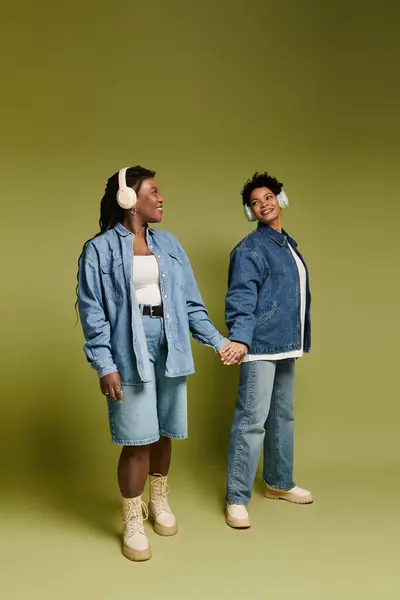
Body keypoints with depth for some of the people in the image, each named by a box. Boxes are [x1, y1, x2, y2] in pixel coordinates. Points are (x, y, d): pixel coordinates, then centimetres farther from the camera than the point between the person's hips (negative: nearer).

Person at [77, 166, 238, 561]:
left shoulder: (168, 245, 10)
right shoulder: (99, 250, -4)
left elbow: (190, 302, 10)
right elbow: (93, 313, -7)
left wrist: (218, 341, 2)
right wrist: (105, 366, -14)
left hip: (169, 352, 5)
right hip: (130, 355, -4)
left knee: (162, 434, 14)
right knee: (137, 441, -1)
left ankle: (159, 502, 39)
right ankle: (132, 523, 20)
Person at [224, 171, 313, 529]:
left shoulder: (289, 244, 17)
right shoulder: (250, 249, -8)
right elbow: (241, 298, -19)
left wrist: (300, 339, 18)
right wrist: (239, 338, -33)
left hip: (286, 345, 9)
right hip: (261, 346, -8)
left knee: (283, 416, 17)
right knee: (252, 420, -8)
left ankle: (279, 483, 31)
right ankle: (237, 498, 1)